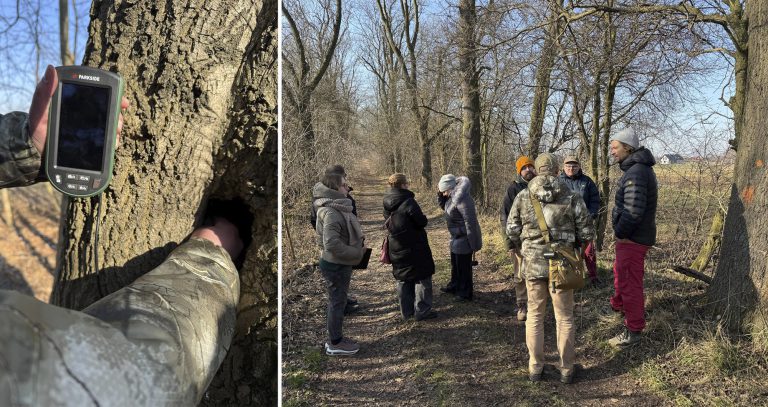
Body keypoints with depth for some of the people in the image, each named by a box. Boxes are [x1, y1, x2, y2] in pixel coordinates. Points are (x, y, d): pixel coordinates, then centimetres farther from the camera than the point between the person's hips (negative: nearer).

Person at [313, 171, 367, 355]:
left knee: (337, 300, 19)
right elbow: (332, 244, -31)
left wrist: (358, 240, 4)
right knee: (337, 302, 3)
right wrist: (358, 252, -21)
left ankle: (335, 338, 33)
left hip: (339, 263, 10)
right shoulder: (331, 213, -24)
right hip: (336, 265, -10)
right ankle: (335, 343, 17)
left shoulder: (336, 208, 7)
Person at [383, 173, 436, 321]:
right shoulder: (408, 202, -20)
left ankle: (406, 311, 22)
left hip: (396, 247, 7)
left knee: (403, 279, 16)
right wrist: (422, 217, 1)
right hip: (414, 247, -7)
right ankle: (421, 310, 5)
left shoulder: (387, 204, 2)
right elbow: (422, 222, -18)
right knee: (422, 277, 4)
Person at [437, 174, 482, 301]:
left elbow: (470, 223, -27)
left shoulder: (462, 200, -29)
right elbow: (444, 206, 19)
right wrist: (440, 194, -2)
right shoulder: (453, 196, 0)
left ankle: (465, 293, 21)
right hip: (456, 237, 10)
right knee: (455, 263, 25)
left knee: (463, 266, 5)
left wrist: (473, 245, -22)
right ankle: (454, 286, 44)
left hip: (464, 238, -10)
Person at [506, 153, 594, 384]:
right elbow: (587, 233, -2)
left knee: (534, 315, 14)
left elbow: (512, 230, 2)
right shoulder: (571, 198, -4)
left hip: (532, 263, 1)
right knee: (564, 318, 11)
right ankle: (567, 369, 20)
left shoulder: (523, 197, -1)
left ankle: (535, 368, 21)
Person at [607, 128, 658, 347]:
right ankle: (618, 305, 52)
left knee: (630, 282, -2)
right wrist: (621, 232, 12)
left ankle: (633, 331, 9)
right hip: (632, 236, 11)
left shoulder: (636, 172, -22)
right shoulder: (640, 168, 12)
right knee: (620, 271, 29)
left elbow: (633, 211, -29)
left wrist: (620, 233, -16)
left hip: (632, 239, -11)